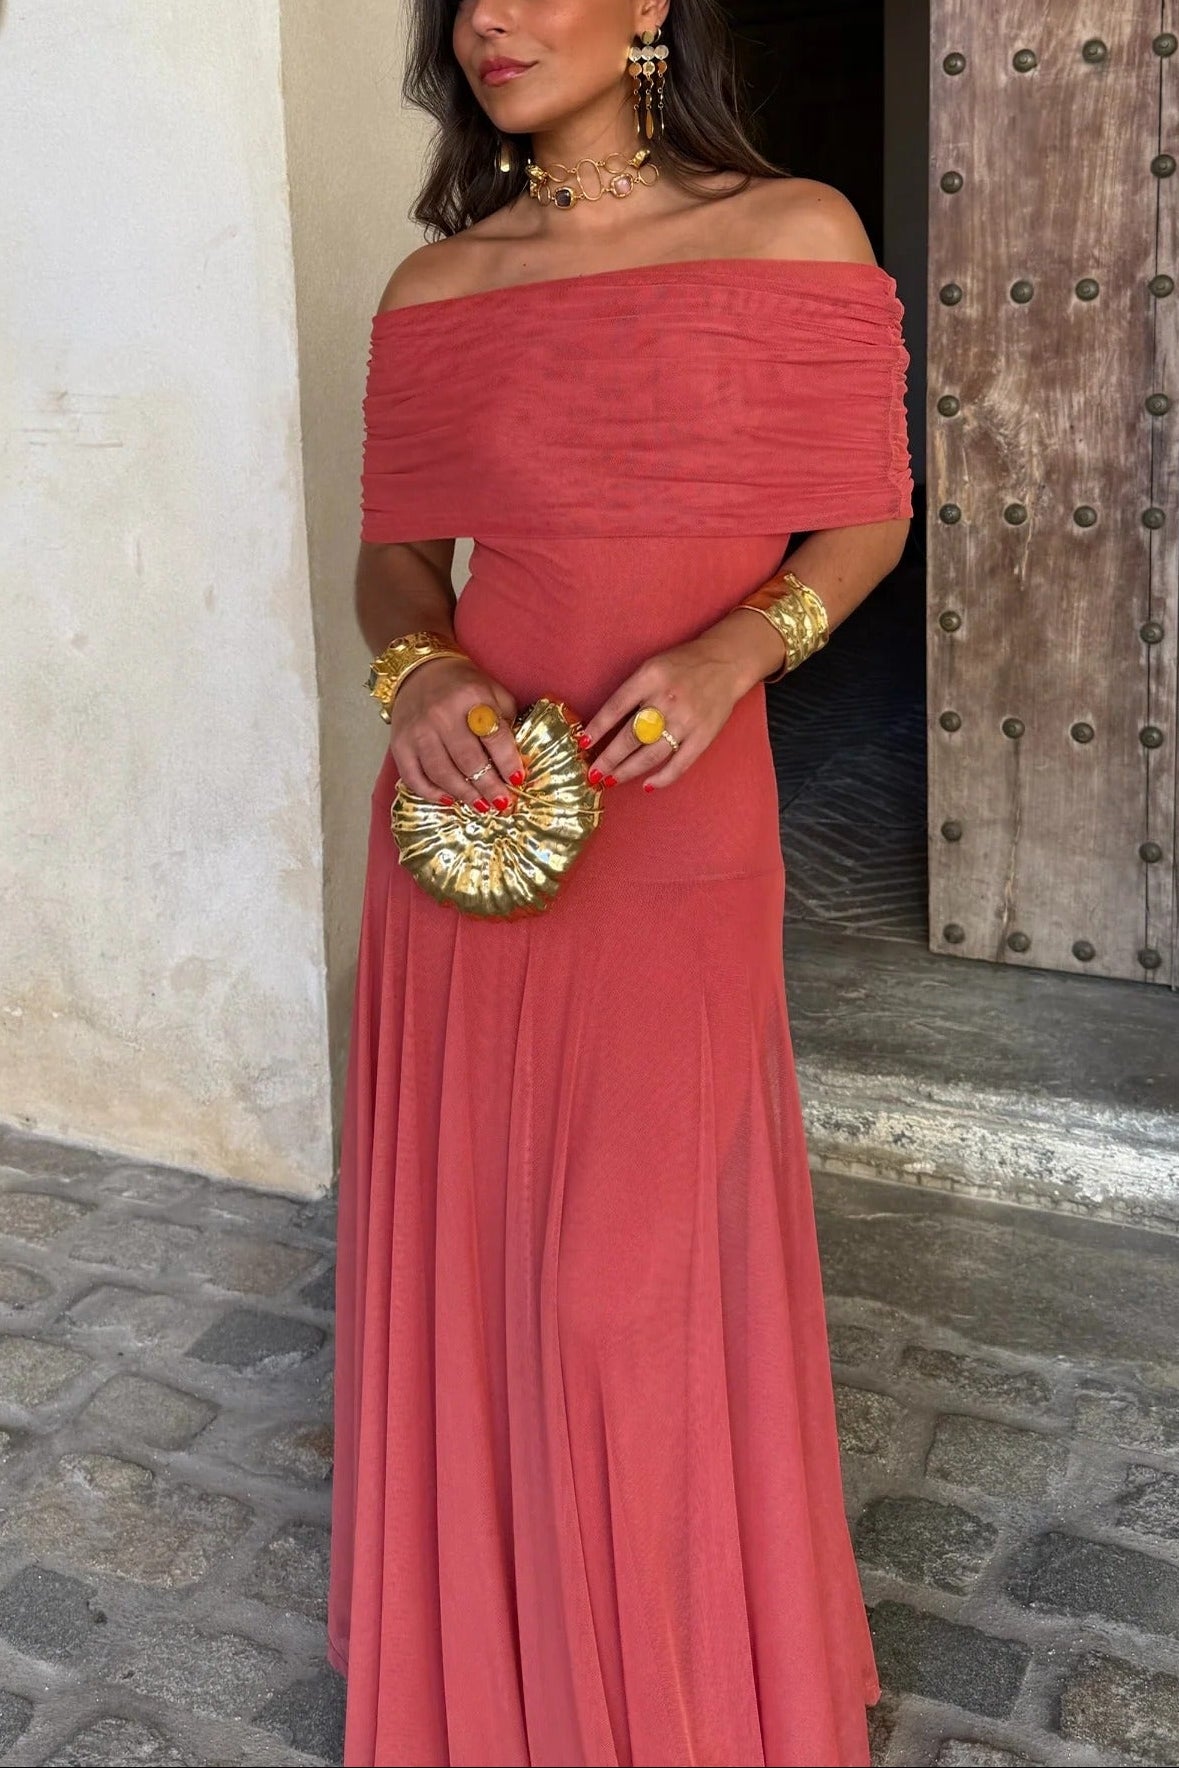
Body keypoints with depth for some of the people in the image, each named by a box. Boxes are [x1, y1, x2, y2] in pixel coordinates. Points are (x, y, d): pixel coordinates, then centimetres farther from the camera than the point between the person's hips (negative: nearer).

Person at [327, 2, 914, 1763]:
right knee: (466, 1240, 11)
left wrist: (736, 646, -16)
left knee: (638, 1269, 5)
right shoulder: (432, 289, 6)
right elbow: (396, 554, 12)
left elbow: (868, 520, 3)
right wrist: (416, 665, -11)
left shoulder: (794, 233, -1)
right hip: (469, 811, 3)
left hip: (678, 818, -2)